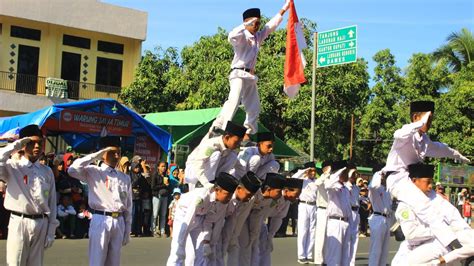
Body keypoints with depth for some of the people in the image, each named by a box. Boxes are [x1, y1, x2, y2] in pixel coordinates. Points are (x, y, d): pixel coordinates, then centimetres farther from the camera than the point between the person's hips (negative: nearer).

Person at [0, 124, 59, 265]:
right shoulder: (13, 167, -2)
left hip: (41, 224, 4)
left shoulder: (47, 171, 9)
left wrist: (51, 231, 6)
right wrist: (14, 146, -13)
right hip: (19, 223, -4)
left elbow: (52, 203, 10)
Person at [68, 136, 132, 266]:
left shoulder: (125, 178, 12)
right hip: (100, 220, -5)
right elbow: (72, 170, -20)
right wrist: (95, 156, -11)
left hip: (119, 222, 5)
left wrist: (127, 231, 12)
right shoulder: (93, 172, -1)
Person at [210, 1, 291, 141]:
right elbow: (232, 36, -29)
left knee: (254, 107, 8)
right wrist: (247, 24, -26)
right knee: (233, 101, -24)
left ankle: (247, 133, 13)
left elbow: (271, 25, 25)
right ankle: (217, 128, -30)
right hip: (239, 74, -9)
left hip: (250, 76, 9)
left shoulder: (258, 36, 18)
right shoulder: (242, 36, -6)